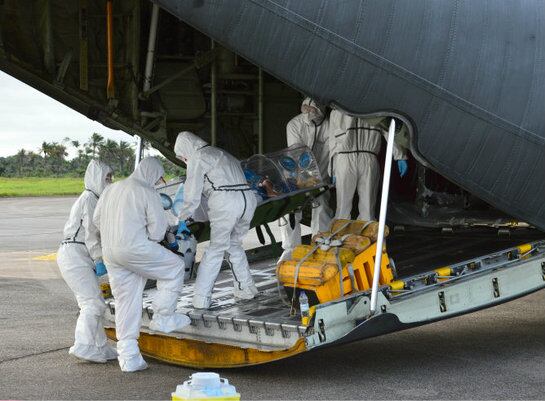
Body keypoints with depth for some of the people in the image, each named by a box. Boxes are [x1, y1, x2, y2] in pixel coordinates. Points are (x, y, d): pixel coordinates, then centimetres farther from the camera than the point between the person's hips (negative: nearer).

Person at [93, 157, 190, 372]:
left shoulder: (112, 189, 16)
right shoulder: (149, 193, -5)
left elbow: (97, 219, 18)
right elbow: (158, 231, -8)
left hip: (110, 251, 7)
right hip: (135, 247, -7)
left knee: (125, 301, 13)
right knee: (175, 267, 13)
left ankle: (128, 356, 14)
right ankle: (163, 318, 11)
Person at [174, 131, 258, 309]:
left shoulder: (197, 158, 6)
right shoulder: (222, 154, 31)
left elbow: (192, 193, 2)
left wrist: (183, 219, 9)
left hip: (225, 201, -7)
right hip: (248, 199, 7)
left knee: (216, 248, -2)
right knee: (234, 245, 22)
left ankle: (201, 298, -1)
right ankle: (246, 289, 22)